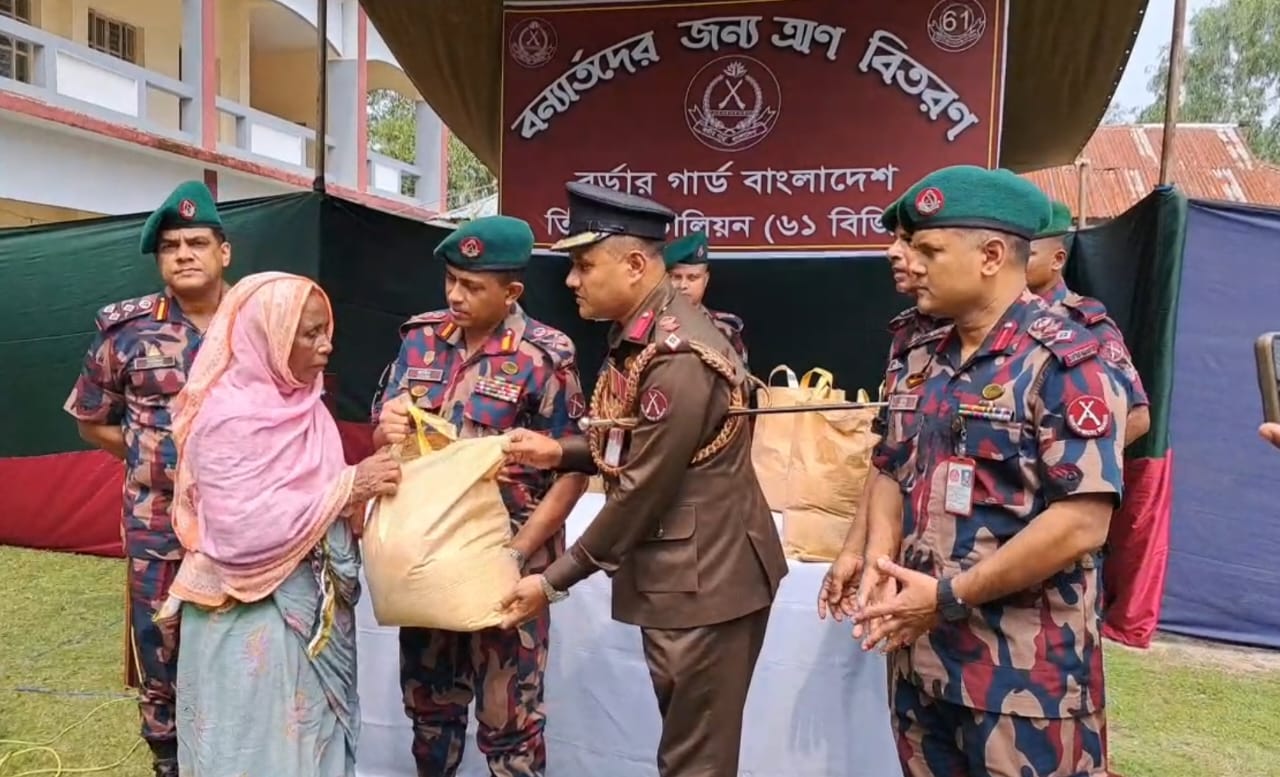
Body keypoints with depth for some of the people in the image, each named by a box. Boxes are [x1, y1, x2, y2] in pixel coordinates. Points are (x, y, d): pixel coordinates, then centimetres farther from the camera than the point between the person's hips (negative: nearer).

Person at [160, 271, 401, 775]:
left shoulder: (302, 402, 4)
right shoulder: (226, 415, -19)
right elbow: (243, 531, -26)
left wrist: (367, 484, -6)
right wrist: (346, 486, -24)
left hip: (315, 605, 7)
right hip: (251, 615, -7)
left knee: (316, 736, 19)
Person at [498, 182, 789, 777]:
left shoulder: (679, 358, -25)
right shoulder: (636, 332, 7)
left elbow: (642, 490, -22)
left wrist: (555, 581, -13)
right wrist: (560, 453, 0)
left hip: (705, 580, -9)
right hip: (672, 574, 9)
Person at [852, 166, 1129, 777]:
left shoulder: (1065, 363, -14)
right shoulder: (918, 361, 7)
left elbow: (1083, 522, -21)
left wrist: (949, 596, -18)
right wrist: (879, 562, -4)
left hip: (1027, 675, -6)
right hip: (917, 656, 7)